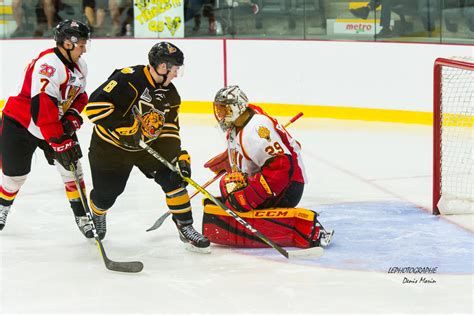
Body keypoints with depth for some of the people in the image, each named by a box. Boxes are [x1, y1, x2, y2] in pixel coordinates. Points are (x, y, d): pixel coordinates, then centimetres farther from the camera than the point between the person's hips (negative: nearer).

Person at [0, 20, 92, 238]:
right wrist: (59, 142, -37)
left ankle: (82, 216, 6)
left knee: (72, 167, -5)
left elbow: (80, 95, 12)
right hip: (21, 124, -7)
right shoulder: (49, 65, -31)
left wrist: (72, 117, -9)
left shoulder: (79, 66, -2)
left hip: (57, 124, 7)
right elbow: (42, 107, -37)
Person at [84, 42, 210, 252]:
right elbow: (96, 105, -31)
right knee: (106, 194, 3)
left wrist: (179, 156, -11)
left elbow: (170, 130, 3)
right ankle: (96, 215, 41)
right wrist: (124, 128, -32)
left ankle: (185, 228, -3)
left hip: (149, 145, 5)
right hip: (111, 146, -5)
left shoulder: (170, 94, -1)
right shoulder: (128, 79, -26)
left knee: (173, 176, -13)